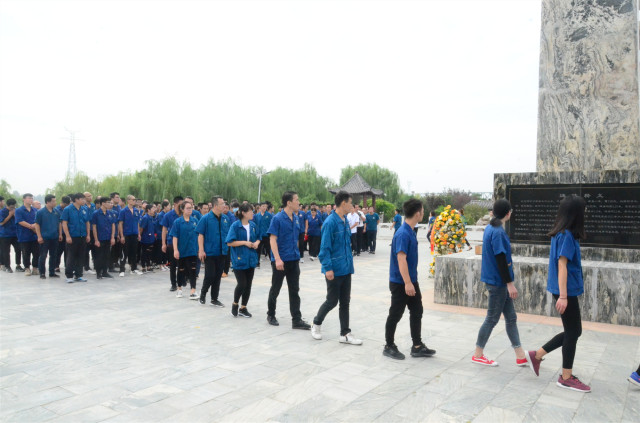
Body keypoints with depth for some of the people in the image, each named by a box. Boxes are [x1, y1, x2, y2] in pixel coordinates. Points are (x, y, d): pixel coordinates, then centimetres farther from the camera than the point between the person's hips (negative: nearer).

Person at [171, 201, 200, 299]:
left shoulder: (195, 220, 2)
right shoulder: (178, 221, -5)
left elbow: (199, 235, 8)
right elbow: (175, 236, -7)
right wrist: (175, 250, -14)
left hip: (193, 250, 1)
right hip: (182, 250, -1)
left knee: (192, 270, -2)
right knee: (181, 270, 13)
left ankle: (193, 291, -2)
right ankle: (179, 289, 29)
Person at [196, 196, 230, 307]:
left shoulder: (226, 218, 4)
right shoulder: (206, 218, -9)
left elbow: (230, 234, 13)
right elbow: (200, 235, -9)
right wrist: (201, 250, -14)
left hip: (222, 252, 5)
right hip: (209, 252, -4)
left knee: (218, 276, 11)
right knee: (210, 276, -3)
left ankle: (214, 299, 22)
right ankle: (203, 293, 25)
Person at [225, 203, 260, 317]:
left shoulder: (253, 225, 6)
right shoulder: (235, 225, -11)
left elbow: (258, 238, 18)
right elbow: (229, 242, -13)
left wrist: (256, 243, -4)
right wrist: (245, 242, -17)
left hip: (251, 259, 6)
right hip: (239, 259, -5)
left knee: (248, 285, 8)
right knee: (242, 284, -8)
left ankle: (243, 308, 22)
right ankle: (235, 304, 18)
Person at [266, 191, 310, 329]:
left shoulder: (296, 218, 7)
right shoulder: (277, 218, -12)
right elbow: (272, 239, -16)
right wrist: (277, 259, -24)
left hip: (294, 260, 6)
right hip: (280, 261, -6)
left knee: (294, 291, 6)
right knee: (275, 289, 10)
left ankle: (296, 320, 10)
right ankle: (271, 315, 28)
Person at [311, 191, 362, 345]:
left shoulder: (345, 222, 9)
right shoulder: (330, 222, -17)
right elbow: (325, 248, -18)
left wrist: (349, 262, 17)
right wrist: (328, 268, -21)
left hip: (346, 268, 8)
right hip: (334, 270, -8)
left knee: (345, 302, 11)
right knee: (332, 301, 4)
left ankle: (345, 334, 19)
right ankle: (316, 324, 28)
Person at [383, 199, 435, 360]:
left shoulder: (410, 232, 9)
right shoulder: (403, 234, -22)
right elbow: (401, 259, -27)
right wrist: (407, 283, -28)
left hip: (411, 281, 10)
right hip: (400, 283, -10)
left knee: (417, 312, 14)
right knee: (395, 315, 4)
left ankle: (417, 346, 24)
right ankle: (389, 347, 19)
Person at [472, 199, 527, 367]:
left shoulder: (490, 228, 9)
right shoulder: (498, 232, -19)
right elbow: (500, 260, -21)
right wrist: (510, 283, -18)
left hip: (496, 281, 9)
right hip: (498, 281, -9)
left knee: (511, 317, 13)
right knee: (492, 319, 2)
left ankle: (520, 356, 20)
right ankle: (478, 355, 15)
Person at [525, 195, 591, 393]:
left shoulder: (561, 233, 9)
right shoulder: (567, 235, -17)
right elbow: (562, 266, -21)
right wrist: (563, 296, -22)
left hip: (566, 290, 9)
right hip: (566, 291, -9)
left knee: (573, 332, 16)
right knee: (573, 332, 3)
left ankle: (536, 355, 21)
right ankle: (566, 378, 16)